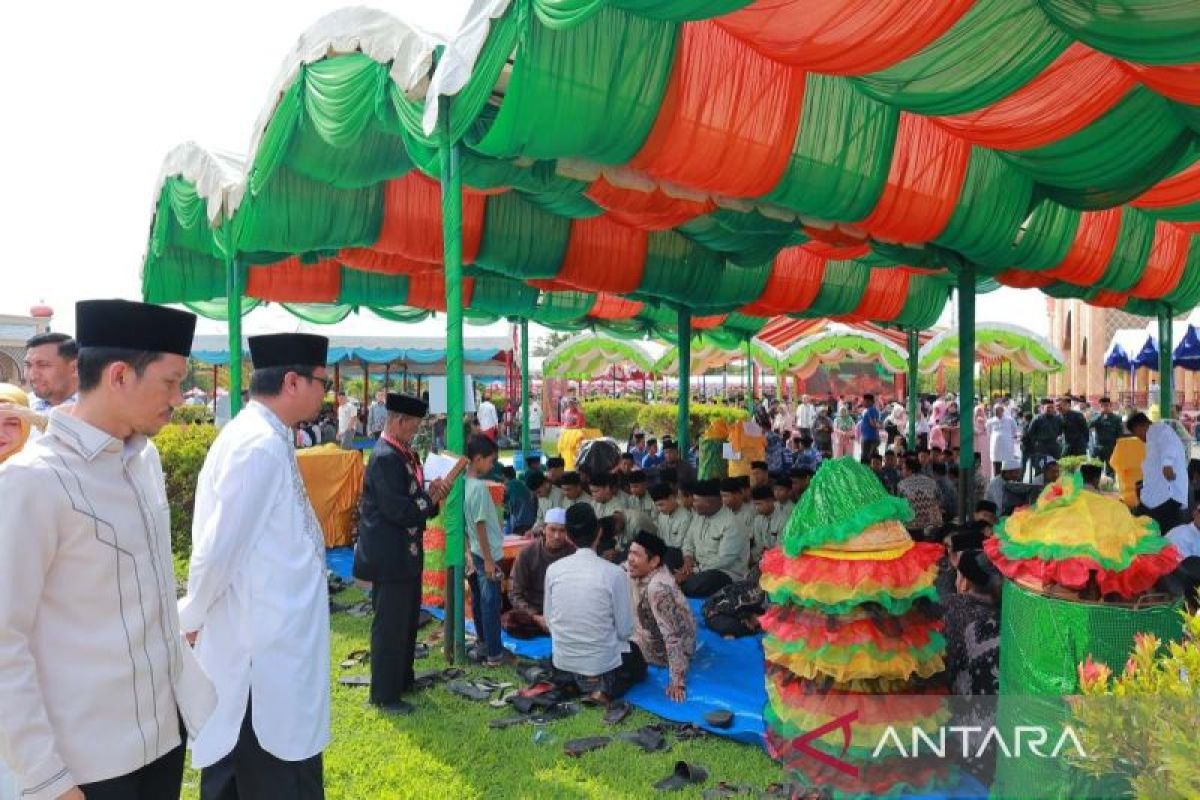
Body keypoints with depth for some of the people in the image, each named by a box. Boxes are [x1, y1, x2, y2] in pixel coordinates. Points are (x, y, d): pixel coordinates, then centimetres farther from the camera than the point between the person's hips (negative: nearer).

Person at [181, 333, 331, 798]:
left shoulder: (260, 438, 9)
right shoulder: (261, 445, -21)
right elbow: (218, 549, -21)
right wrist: (191, 618, -6)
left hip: (264, 643, 9)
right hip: (264, 651, -9)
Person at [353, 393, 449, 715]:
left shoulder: (405, 454, 9)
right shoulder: (386, 457, -21)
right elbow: (397, 510, -25)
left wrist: (431, 495, -6)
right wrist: (430, 499, -13)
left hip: (406, 554, 10)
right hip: (389, 556, -10)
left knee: (408, 620, 21)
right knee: (390, 625, 1)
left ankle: (402, 679, 37)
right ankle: (384, 696, 14)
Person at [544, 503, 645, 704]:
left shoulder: (553, 569, -9)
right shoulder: (615, 573, -18)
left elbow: (549, 620, 1)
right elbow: (625, 629, -11)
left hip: (562, 659, 5)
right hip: (602, 662, -4)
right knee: (638, 661, 28)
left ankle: (573, 680, 11)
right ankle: (605, 687, 2)